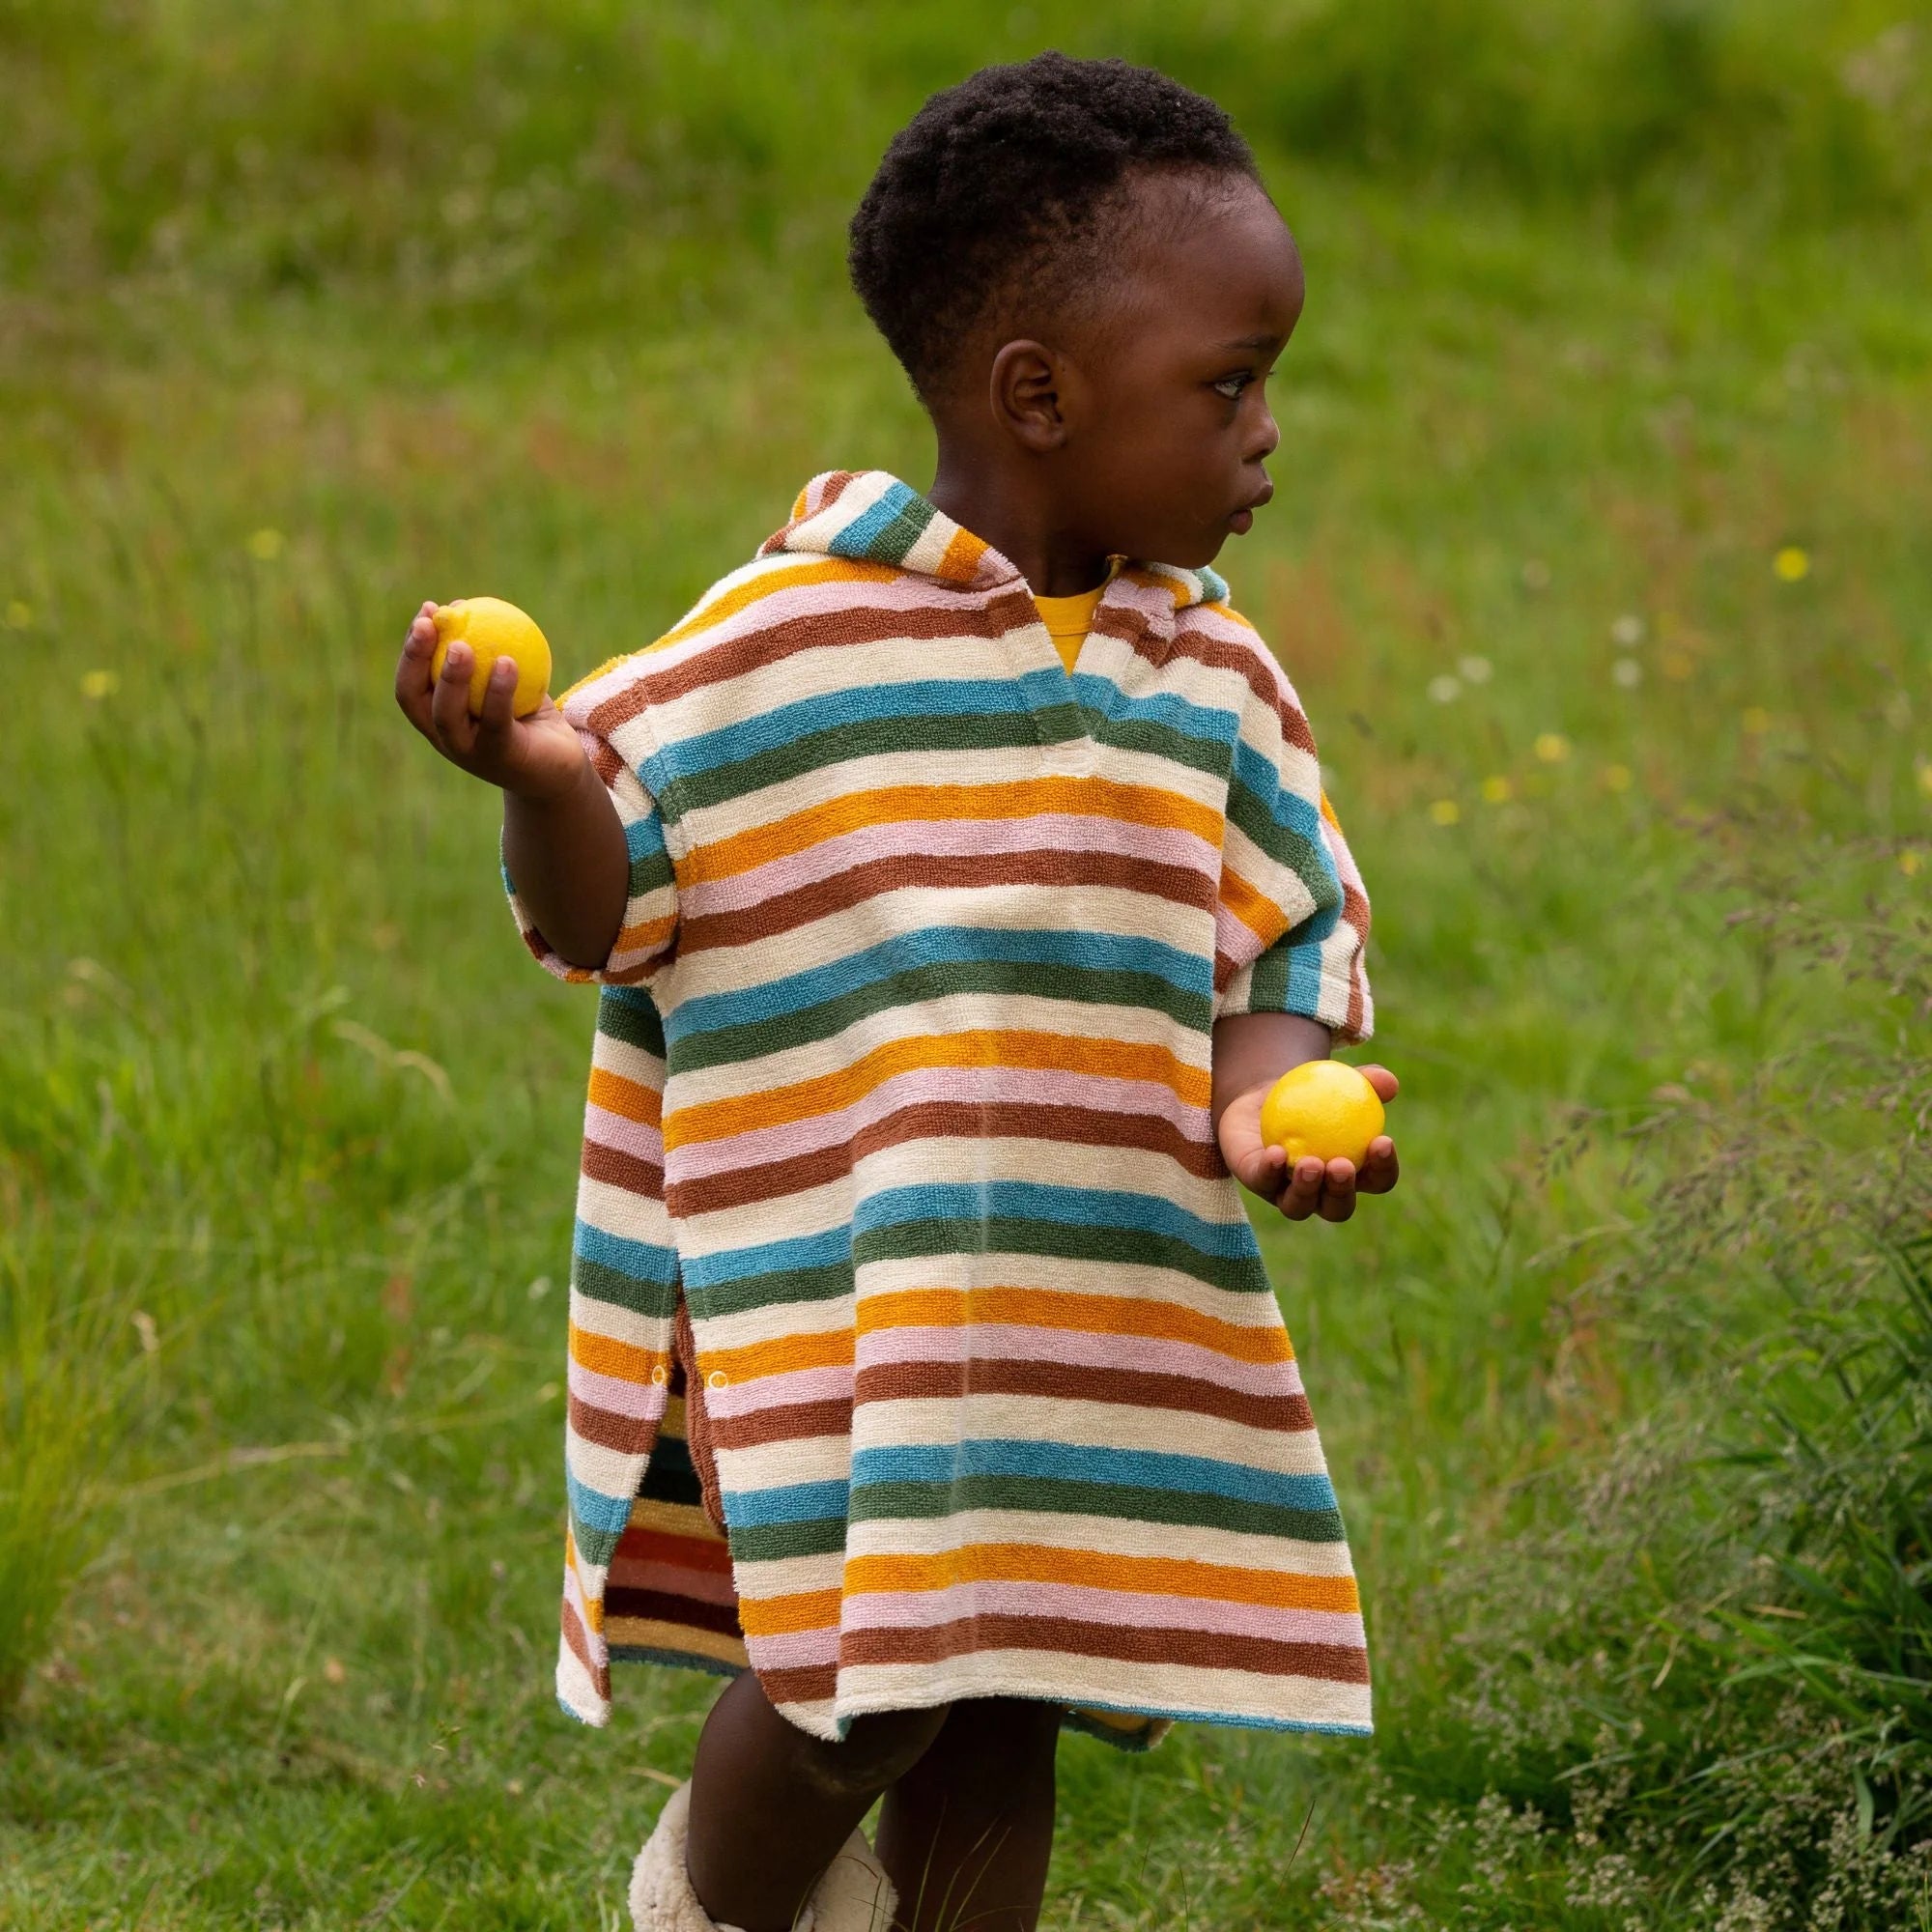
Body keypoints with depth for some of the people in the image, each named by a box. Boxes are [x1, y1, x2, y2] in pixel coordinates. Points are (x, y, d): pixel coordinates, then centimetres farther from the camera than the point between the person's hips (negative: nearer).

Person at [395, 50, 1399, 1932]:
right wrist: (540, 778, -25)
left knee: (997, 1725, 9)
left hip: (1107, 1310, 5)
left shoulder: (1213, 682, 6)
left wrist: (1271, 1095, -9)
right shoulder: (781, 647, -9)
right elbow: (605, 910, -4)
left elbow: (1278, 941, 12)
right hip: (832, 1293, -5)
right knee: (861, 1689, -12)